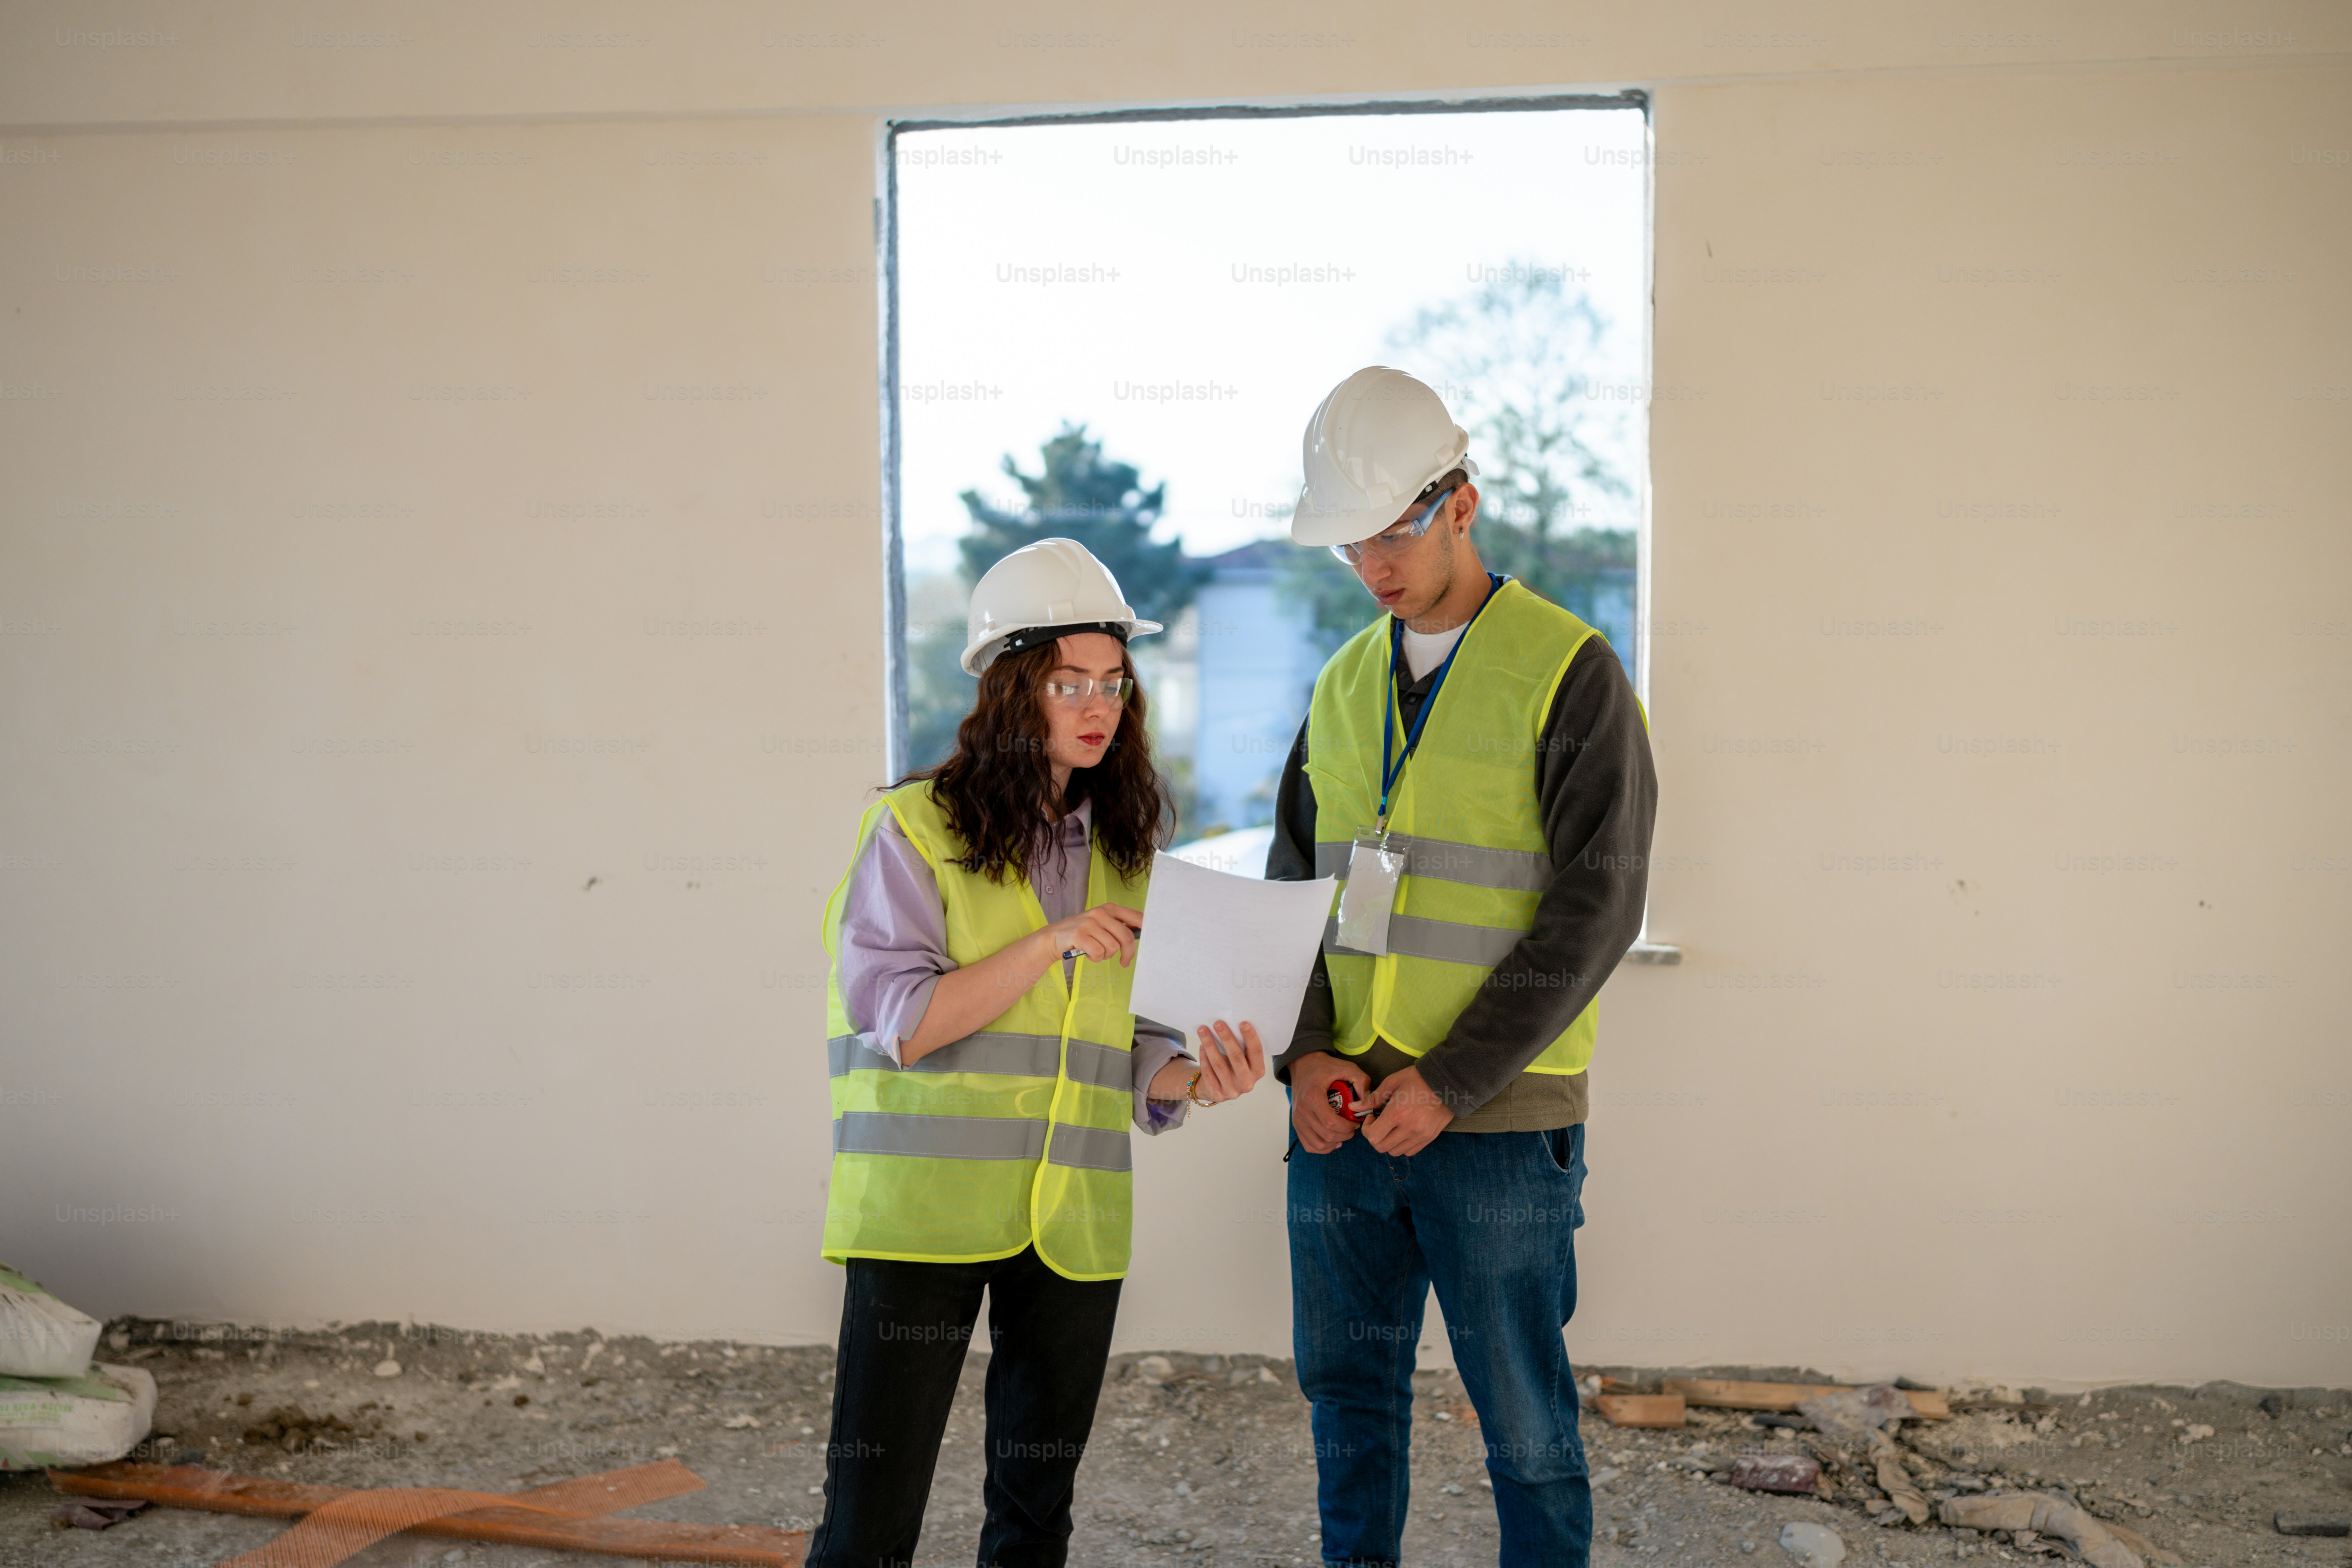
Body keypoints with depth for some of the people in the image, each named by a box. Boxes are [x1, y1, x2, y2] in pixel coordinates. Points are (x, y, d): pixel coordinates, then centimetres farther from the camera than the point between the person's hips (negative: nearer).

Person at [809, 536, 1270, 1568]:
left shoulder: (1126, 851, 11)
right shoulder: (916, 828, -3)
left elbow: (1132, 1055, 12)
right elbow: (899, 1021, -12)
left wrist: (1194, 1081, -10)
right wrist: (1050, 944, -20)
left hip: (1074, 1221, 5)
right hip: (926, 1210, -4)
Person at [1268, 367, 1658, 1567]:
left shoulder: (1568, 672, -6)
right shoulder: (1345, 685, 12)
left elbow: (1597, 906, -11)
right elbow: (1291, 884, 14)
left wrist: (1452, 1081, -16)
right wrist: (1305, 1050, -4)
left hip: (1497, 1119, -5)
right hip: (1342, 1114, 5)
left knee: (1523, 1421, 5)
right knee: (1350, 1395, 15)